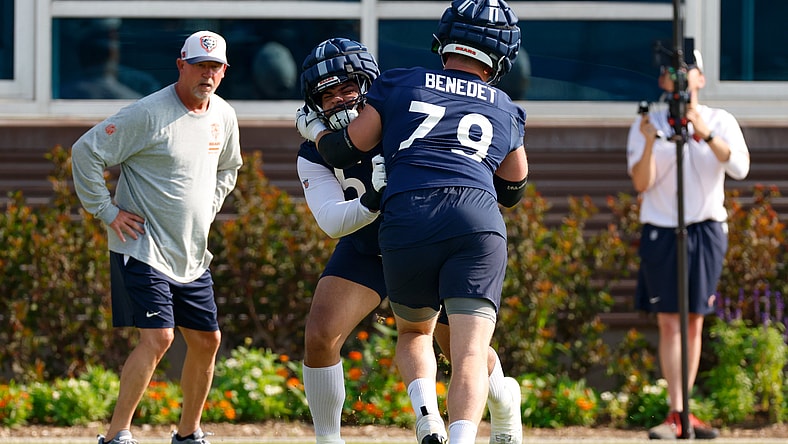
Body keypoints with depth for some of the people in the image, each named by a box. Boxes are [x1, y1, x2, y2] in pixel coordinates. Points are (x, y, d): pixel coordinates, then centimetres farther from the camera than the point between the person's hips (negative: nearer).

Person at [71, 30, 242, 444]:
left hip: (192, 255, 8)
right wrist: (107, 211, -13)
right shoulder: (148, 113, -16)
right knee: (157, 337, -19)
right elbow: (86, 152, -14)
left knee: (206, 340, 9)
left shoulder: (224, 116, 7)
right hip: (143, 250, -8)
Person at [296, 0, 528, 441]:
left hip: (407, 219, 0)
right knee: (471, 353, -6)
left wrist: (314, 127, 41)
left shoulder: (399, 85, 18)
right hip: (478, 223, 0)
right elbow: (513, 190, 35)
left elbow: (344, 152, 21)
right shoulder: (508, 112, 23)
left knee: (414, 331, 24)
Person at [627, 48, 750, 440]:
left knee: (694, 323, 6)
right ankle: (675, 414, -12)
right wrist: (650, 143, -22)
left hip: (706, 231, 2)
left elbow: (739, 168, -13)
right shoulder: (647, 124, 2)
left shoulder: (721, 122, 4)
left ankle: (684, 411, 12)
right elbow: (641, 183, -6)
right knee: (669, 323, -9)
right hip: (661, 233, -2)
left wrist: (705, 133, -25)